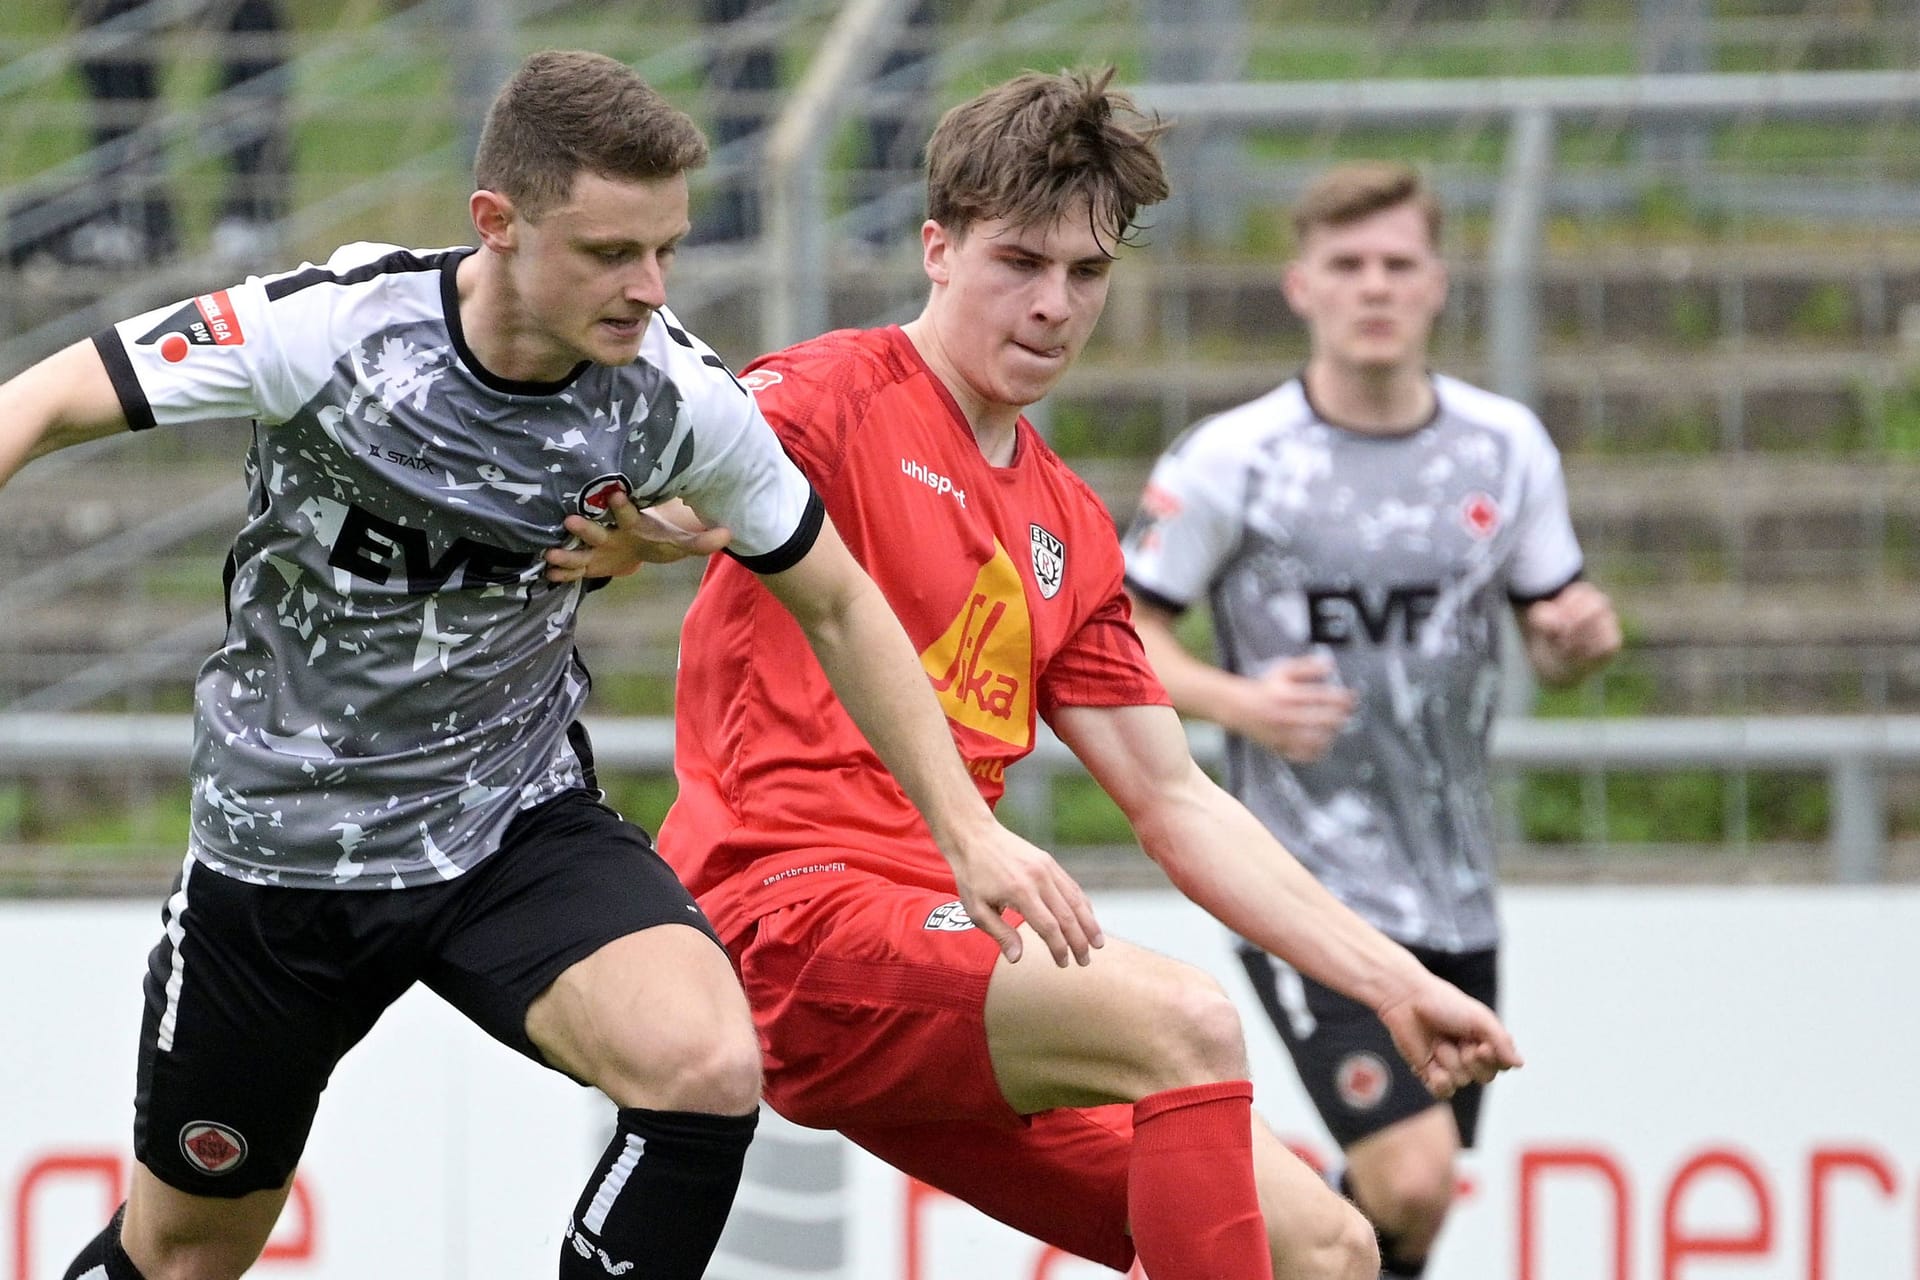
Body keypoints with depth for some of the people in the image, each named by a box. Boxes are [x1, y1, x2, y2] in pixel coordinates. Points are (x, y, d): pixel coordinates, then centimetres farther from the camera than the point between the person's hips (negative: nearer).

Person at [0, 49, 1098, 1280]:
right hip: (280, 843, -1)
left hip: (518, 828, 1)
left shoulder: (680, 400, -15)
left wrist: (970, 831, 0)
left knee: (708, 1066, -28)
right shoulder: (331, 326, -23)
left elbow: (837, 605, 2)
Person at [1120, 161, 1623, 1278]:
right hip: (1306, 885, -5)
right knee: (1409, 1184, -20)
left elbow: (1554, 636, 13)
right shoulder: (1231, 462, -8)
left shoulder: (1505, 446, 4)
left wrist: (1584, 637, -12)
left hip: (1455, 891, 5)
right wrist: (1234, 702, -21)